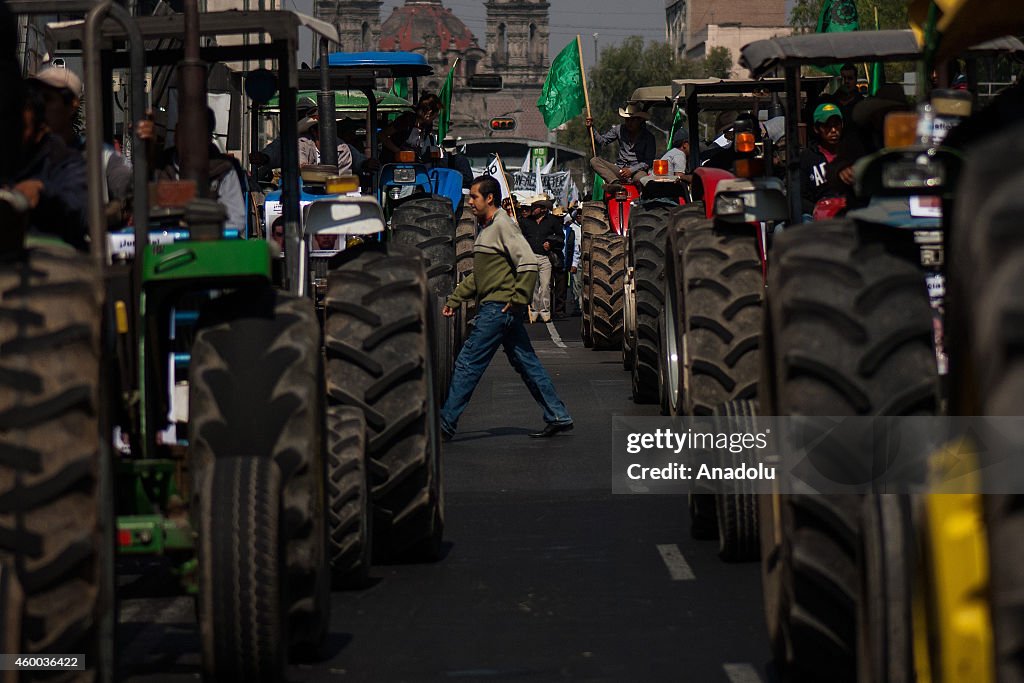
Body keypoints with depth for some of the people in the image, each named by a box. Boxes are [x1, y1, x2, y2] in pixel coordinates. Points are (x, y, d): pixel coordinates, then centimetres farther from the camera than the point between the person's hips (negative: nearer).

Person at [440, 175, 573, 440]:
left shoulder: (503, 224, -11)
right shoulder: (486, 228, 18)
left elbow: (528, 263, -19)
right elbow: (478, 277, 25)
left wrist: (518, 300, -19)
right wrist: (454, 299, 19)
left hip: (499, 307, -10)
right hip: (492, 308, 10)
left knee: (468, 362, -8)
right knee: (526, 363, 11)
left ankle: (445, 424, -5)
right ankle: (558, 417, 14)